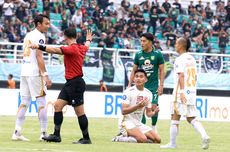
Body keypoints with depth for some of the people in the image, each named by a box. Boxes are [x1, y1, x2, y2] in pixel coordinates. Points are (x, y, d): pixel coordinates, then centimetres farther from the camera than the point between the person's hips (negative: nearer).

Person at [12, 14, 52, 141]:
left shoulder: (28, 35, 17)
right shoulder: (39, 36, -10)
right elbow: (39, 57, -17)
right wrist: (45, 75, -19)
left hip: (24, 72, 8)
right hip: (35, 72, -8)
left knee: (24, 102, 8)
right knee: (41, 102, -2)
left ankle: (17, 132, 3)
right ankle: (43, 133, -2)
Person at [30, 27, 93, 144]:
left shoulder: (72, 49, -16)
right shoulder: (81, 48, 11)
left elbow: (56, 50, -28)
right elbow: (86, 47, 36)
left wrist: (40, 47, -36)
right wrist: (88, 40, 59)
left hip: (76, 84, -10)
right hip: (70, 83, 10)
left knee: (79, 112, -3)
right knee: (57, 105, 5)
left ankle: (86, 138, 4)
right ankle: (56, 135, 5)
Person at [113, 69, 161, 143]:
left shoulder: (148, 93, 8)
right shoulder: (129, 92, -12)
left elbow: (148, 113, 14)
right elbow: (123, 111, -19)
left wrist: (154, 112, -10)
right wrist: (138, 106, -31)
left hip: (139, 123, 8)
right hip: (127, 122, -8)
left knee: (157, 139, -3)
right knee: (142, 139, -31)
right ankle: (120, 138, -9)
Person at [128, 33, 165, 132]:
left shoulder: (157, 54, -2)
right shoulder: (138, 55, 5)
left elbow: (161, 70, 0)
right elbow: (134, 70, 12)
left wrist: (161, 85, -7)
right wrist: (129, 84, 6)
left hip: (153, 86, -3)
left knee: (154, 107, -10)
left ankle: (154, 127, 11)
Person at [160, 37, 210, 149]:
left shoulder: (180, 59, -10)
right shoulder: (192, 59, 15)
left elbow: (181, 76, -19)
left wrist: (182, 92, -25)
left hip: (181, 93, -7)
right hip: (192, 92, 7)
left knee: (175, 118, 2)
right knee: (191, 118, 9)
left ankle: (172, 143, 5)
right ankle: (204, 136, -12)